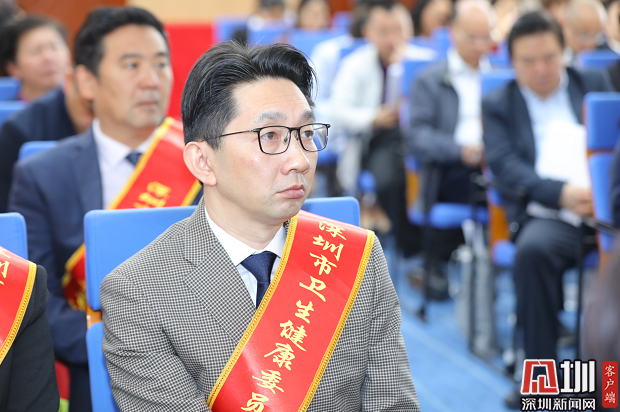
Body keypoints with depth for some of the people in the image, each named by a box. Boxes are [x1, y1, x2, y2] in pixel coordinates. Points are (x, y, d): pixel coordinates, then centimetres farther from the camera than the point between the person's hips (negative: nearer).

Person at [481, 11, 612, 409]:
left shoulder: (595, 84, 21)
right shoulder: (498, 105, 15)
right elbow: (506, 168, -1)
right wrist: (563, 193, -19)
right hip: (546, 215, -1)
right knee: (533, 249, -35)